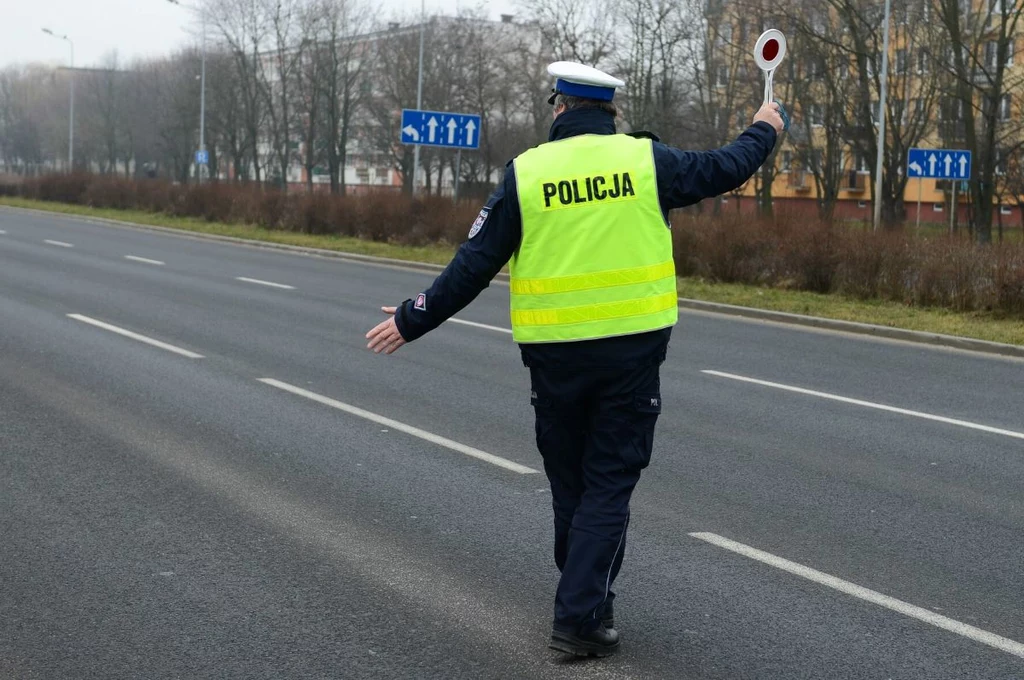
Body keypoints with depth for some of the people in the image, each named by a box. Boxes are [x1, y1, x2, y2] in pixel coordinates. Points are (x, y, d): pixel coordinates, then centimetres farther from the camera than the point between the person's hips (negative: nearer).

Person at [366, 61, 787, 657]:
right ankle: (580, 618, -2)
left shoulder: (526, 172, -1)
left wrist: (413, 321, 10)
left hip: (554, 355, 1)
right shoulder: (646, 160, 0)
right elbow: (724, 170, 13)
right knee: (609, 486, 4)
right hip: (632, 349, -1)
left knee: (570, 484, 16)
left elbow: (473, 265, 0)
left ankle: (585, 598, 31)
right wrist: (765, 131, 33)